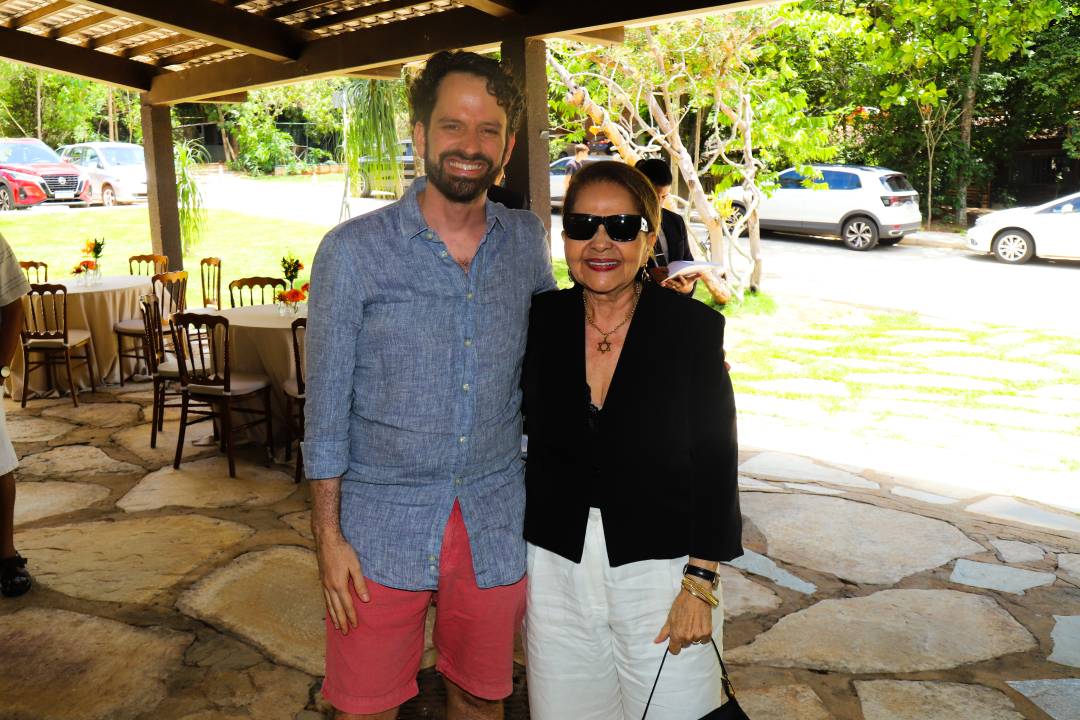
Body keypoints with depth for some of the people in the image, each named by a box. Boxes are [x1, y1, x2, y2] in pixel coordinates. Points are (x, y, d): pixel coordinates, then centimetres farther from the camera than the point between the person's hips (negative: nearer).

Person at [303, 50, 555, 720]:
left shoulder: (528, 240, 1)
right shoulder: (354, 250, -9)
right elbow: (327, 405, -6)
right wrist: (329, 534, -7)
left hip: (495, 521, 3)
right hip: (383, 522, -2)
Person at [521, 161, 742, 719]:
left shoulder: (692, 327, -10)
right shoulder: (541, 320, -2)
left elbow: (715, 462, -8)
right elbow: (532, 440, 7)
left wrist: (700, 583, -10)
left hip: (660, 567, -2)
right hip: (556, 566, 3)